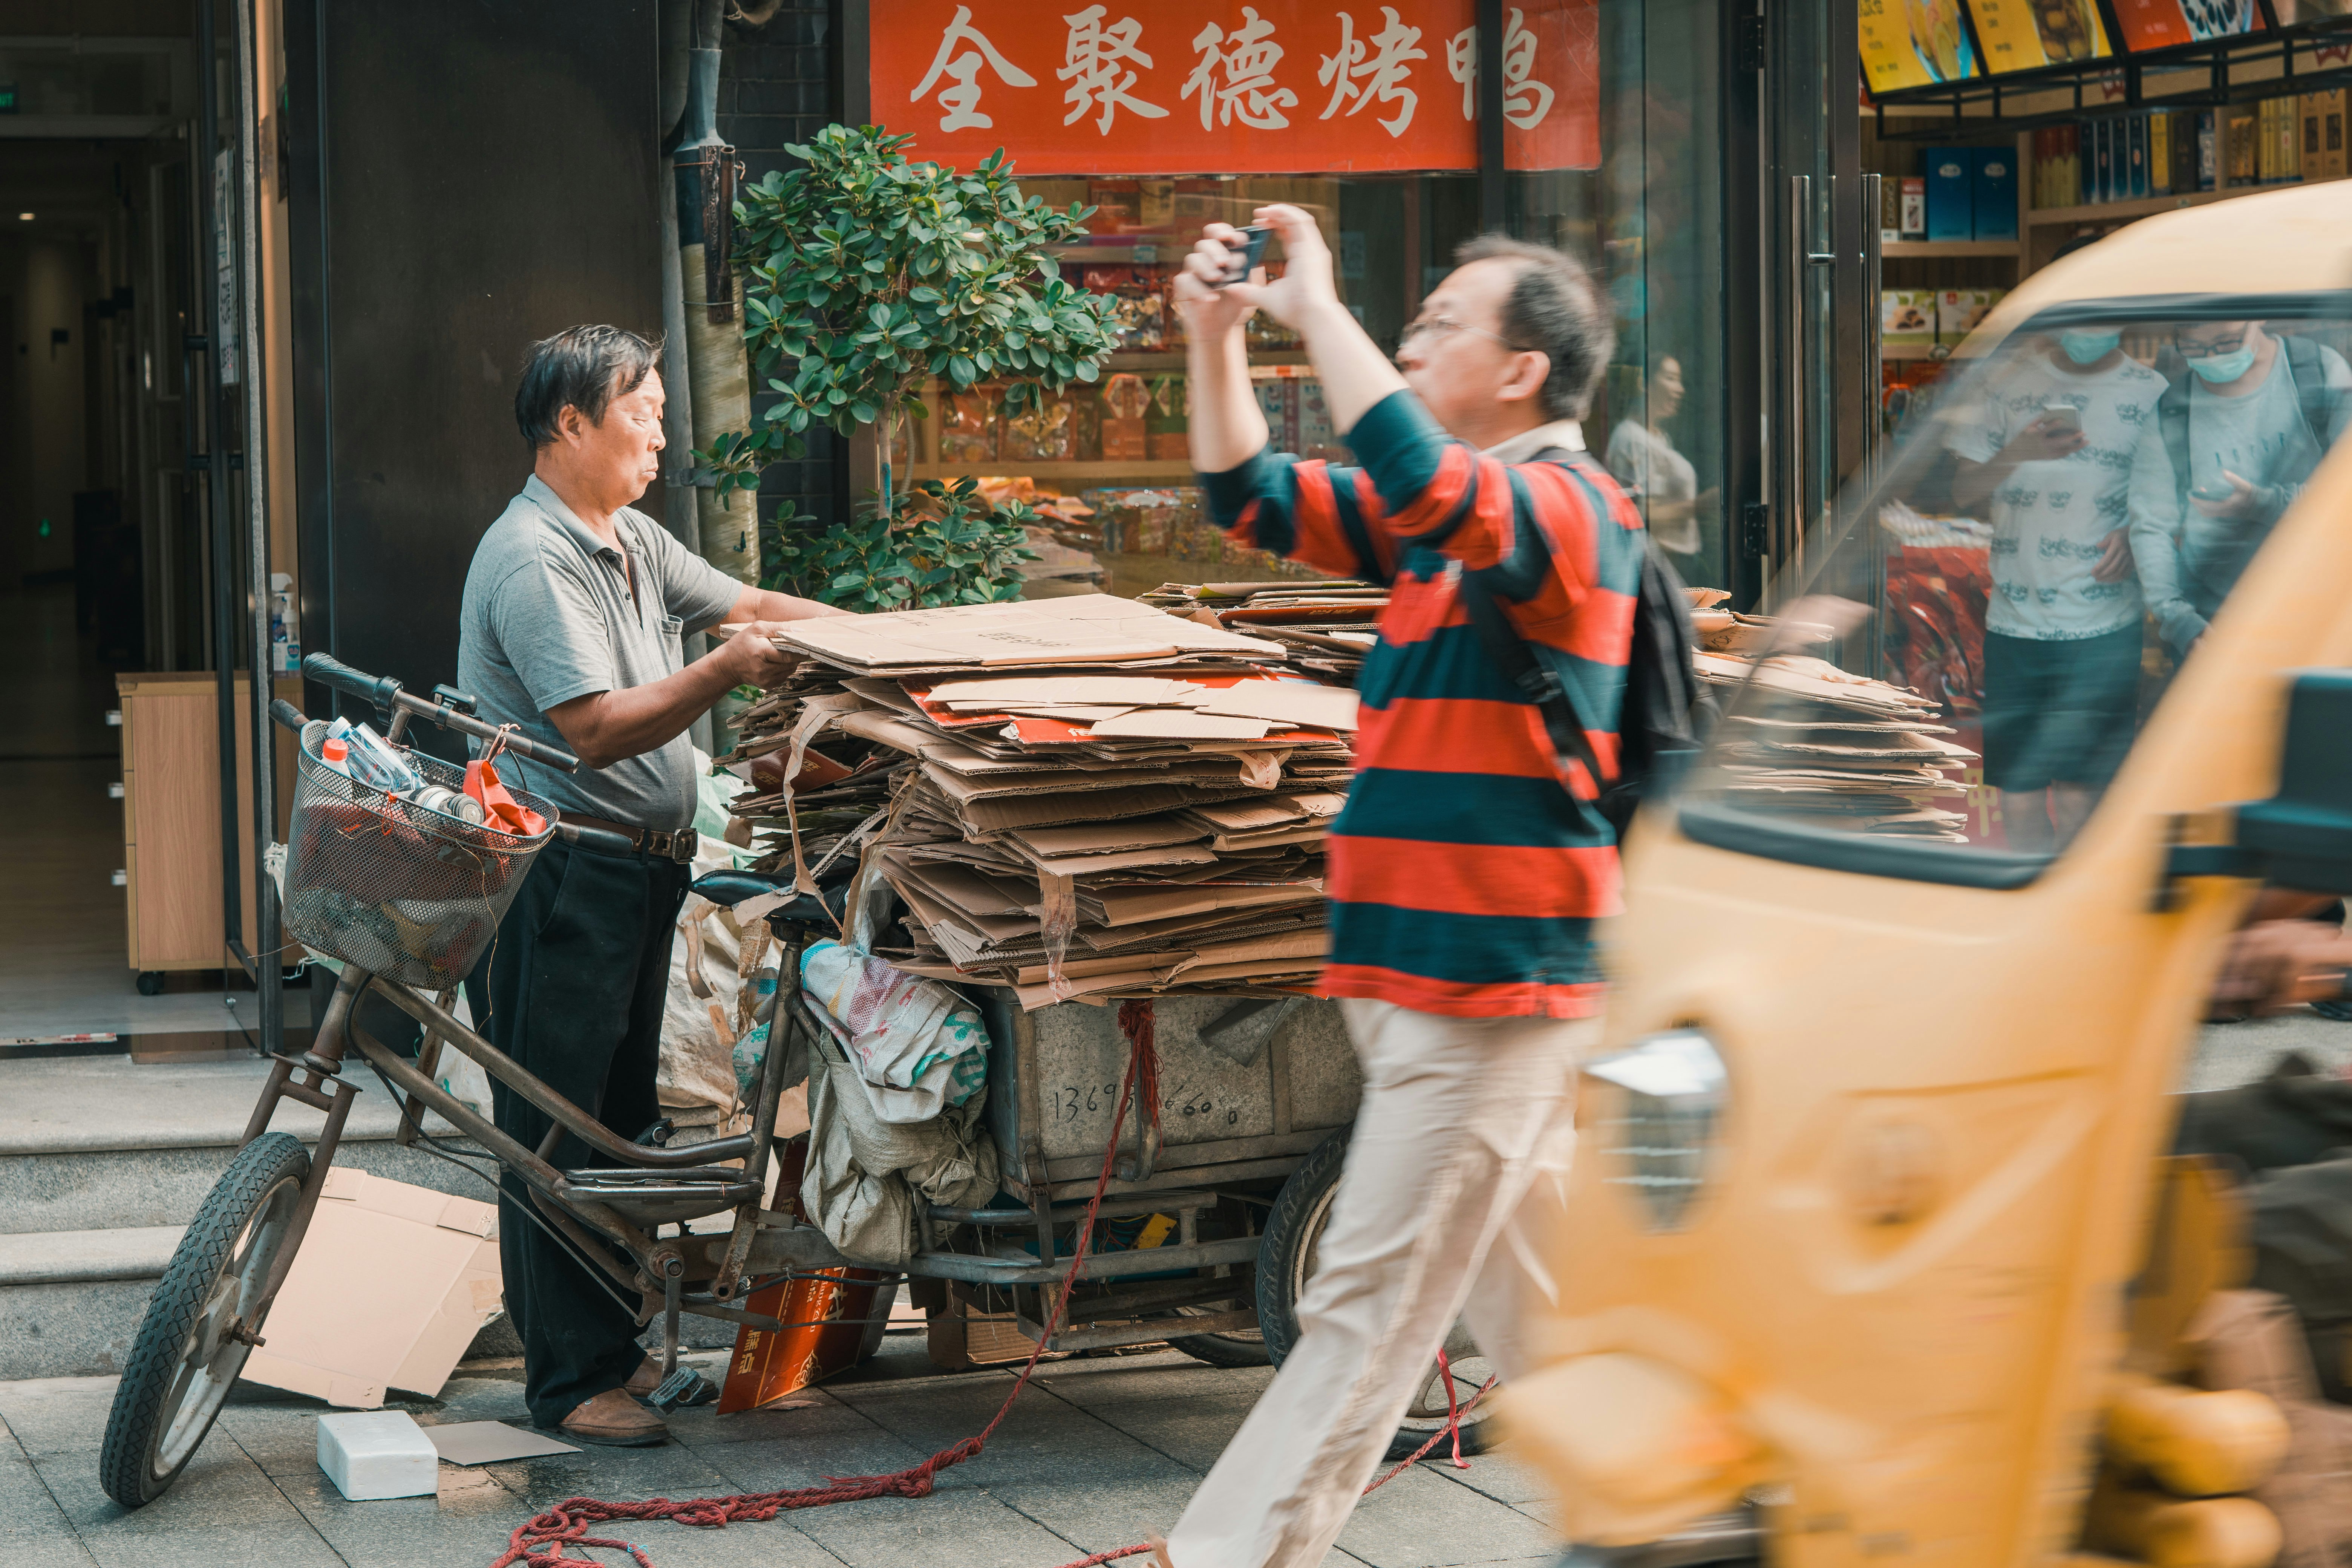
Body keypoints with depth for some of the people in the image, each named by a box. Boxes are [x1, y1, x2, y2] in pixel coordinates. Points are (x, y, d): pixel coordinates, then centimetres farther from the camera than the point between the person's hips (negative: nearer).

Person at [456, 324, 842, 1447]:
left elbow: (740, 604, 20)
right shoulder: (531, 560, -16)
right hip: (559, 878, -10)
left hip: (640, 871, 10)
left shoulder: (634, 542, 15)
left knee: (623, 1120, 14)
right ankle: (570, 1379, -1)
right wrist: (728, 670, -26)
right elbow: (598, 728, -23)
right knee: (554, 1132, -4)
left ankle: (614, 1344, 23)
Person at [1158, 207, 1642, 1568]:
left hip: (1487, 983, -10)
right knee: (1529, 1291, 16)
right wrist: (1215, 340, 7)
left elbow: (1416, 474, -33)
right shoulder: (1449, 521, 16)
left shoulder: (1571, 508, -13)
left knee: (1372, 1302, -6)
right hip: (1451, 978, 10)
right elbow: (1256, 499, 21)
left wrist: (1317, 304, -22)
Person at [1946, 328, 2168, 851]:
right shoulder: (2007, 383, 4)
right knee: (2017, 795, 3)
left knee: (2079, 800, -3)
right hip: (2015, 626, 2)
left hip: (2104, 629, -1)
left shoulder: (2150, 393, 2)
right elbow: (1962, 492, 3)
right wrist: (2017, 453, -15)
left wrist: (2136, 537, -13)